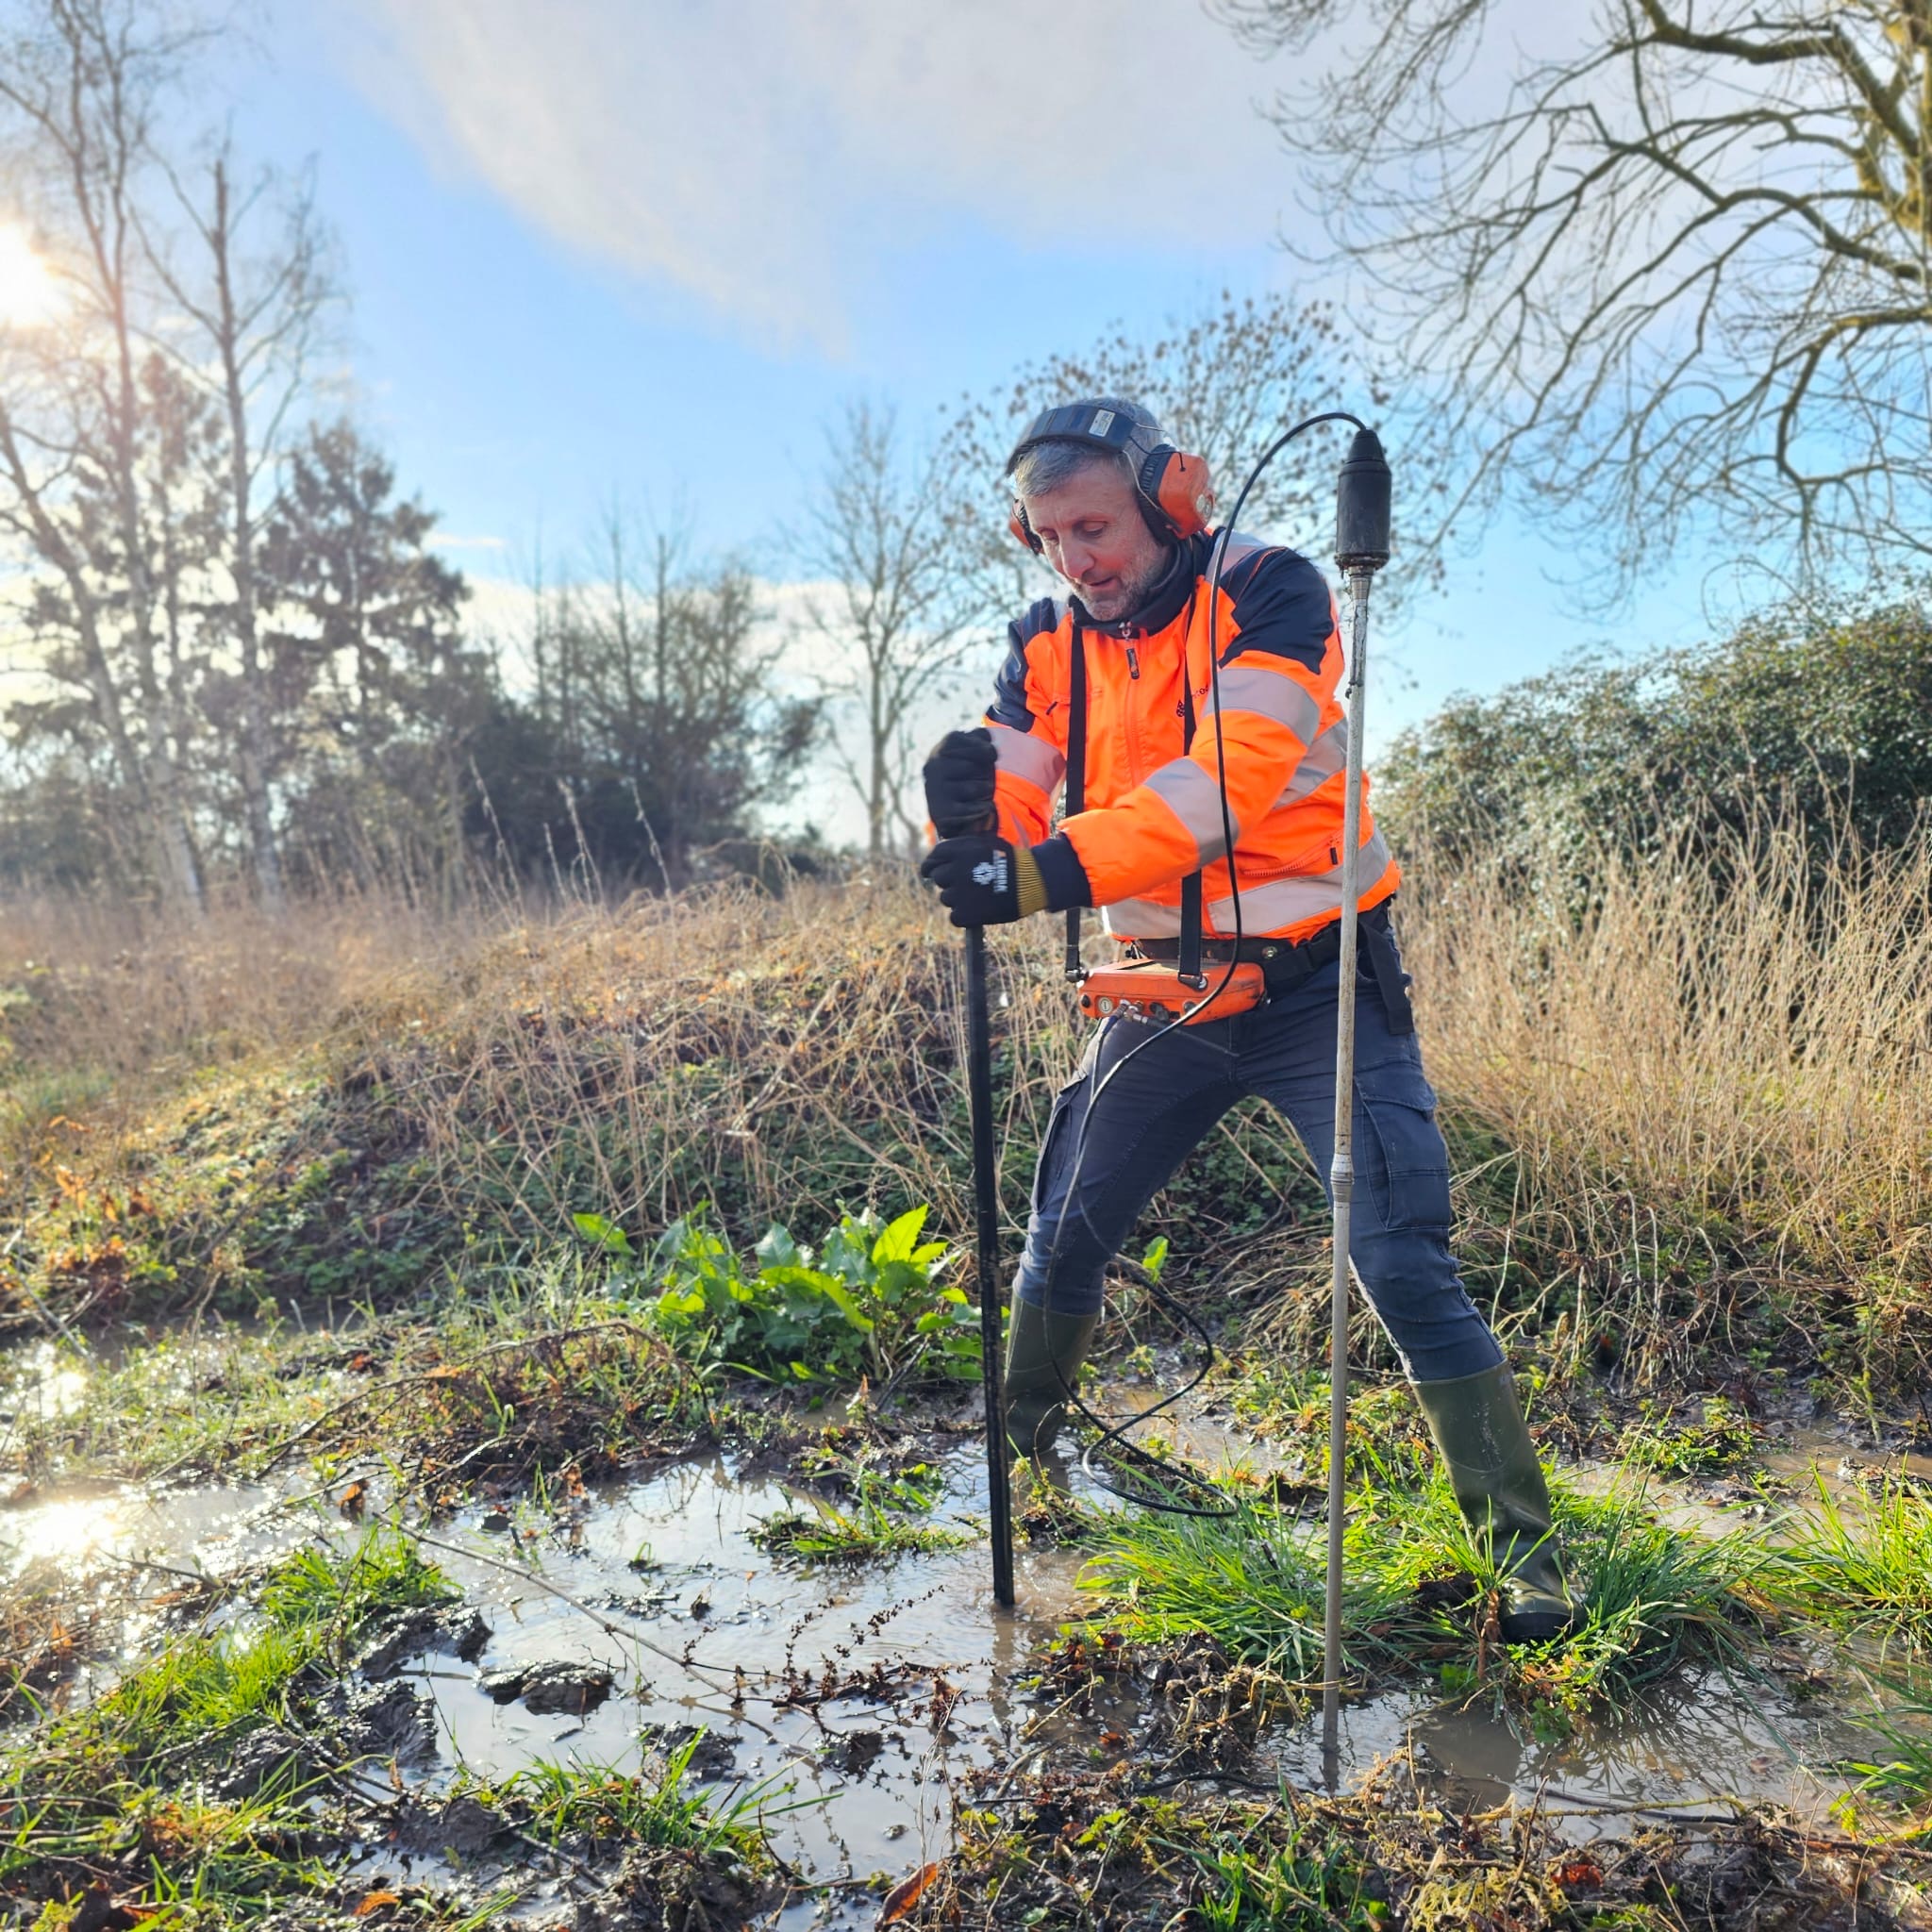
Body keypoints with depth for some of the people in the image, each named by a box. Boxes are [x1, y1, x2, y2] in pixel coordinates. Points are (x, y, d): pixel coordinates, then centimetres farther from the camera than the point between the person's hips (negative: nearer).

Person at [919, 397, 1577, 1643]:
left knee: (1406, 1272, -8)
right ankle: (1014, 1448, 37)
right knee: (1065, 1237, 10)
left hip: (1318, 987, -4)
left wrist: (1054, 869, -41)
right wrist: (972, 815, -33)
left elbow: (1224, 781, -29)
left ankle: (1524, 1549, 9)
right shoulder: (1049, 647, 1)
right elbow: (1013, 817, -8)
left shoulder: (1269, 595, -14)